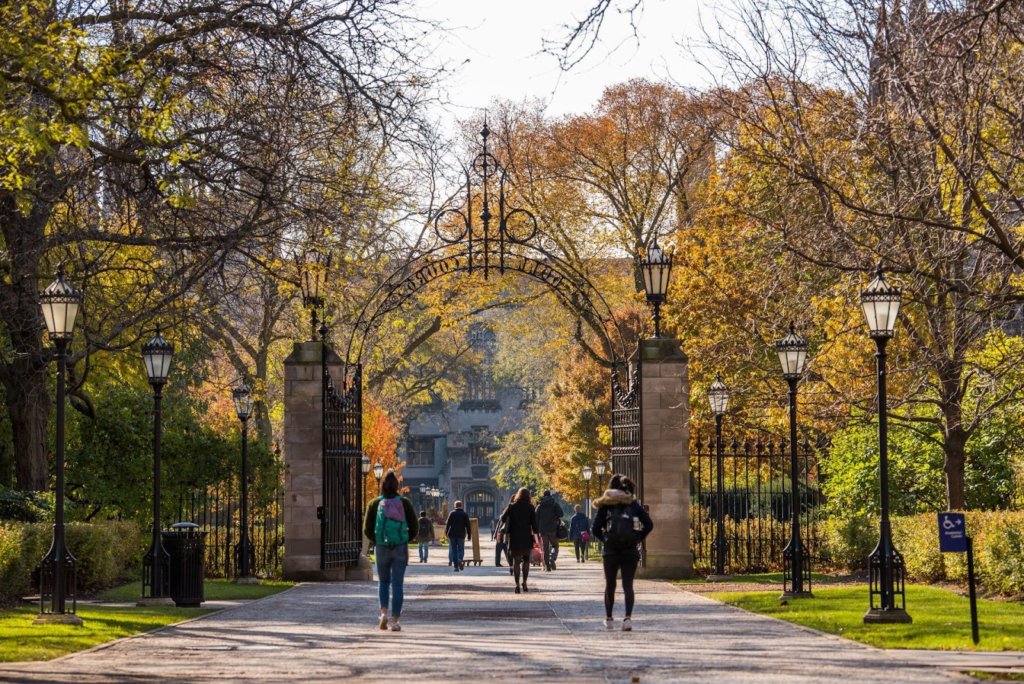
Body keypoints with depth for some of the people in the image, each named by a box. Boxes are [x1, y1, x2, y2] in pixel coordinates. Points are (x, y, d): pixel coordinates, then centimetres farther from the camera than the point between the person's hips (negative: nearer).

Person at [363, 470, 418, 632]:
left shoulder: (374, 504, -2)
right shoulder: (405, 503, -2)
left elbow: (367, 529, -1)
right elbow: (415, 528, 0)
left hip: (381, 547, 1)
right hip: (401, 548, -1)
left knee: (383, 581, 19)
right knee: (398, 584, 4)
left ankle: (384, 612, 1)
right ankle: (395, 620, -1)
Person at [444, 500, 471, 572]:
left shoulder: (452, 513, 1)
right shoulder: (465, 514, 3)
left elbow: (448, 524, -4)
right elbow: (468, 525, 1)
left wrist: (446, 532, 4)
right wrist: (468, 535, 5)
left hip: (452, 534, 0)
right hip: (461, 535, 0)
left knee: (454, 550, 6)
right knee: (461, 549, 6)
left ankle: (456, 566, 2)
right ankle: (460, 560, -26)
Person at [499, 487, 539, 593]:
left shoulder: (512, 506, -1)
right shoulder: (530, 508, -1)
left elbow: (503, 518, 3)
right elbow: (534, 523, -2)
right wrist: (535, 535, 4)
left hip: (514, 537, 0)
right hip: (526, 537, 0)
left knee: (516, 561, 1)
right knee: (526, 560, 15)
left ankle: (517, 584, -9)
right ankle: (524, 583, 10)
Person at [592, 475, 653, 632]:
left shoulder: (606, 506, 0)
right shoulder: (634, 505, 3)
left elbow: (595, 528, -6)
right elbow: (649, 524, -3)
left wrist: (605, 539, 7)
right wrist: (638, 539, 4)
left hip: (610, 552, 0)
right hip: (631, 552, 0)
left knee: (610, 585, 14)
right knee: (628, 585, -2)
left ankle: (608, 619, 24)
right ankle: (628, 617, -20)